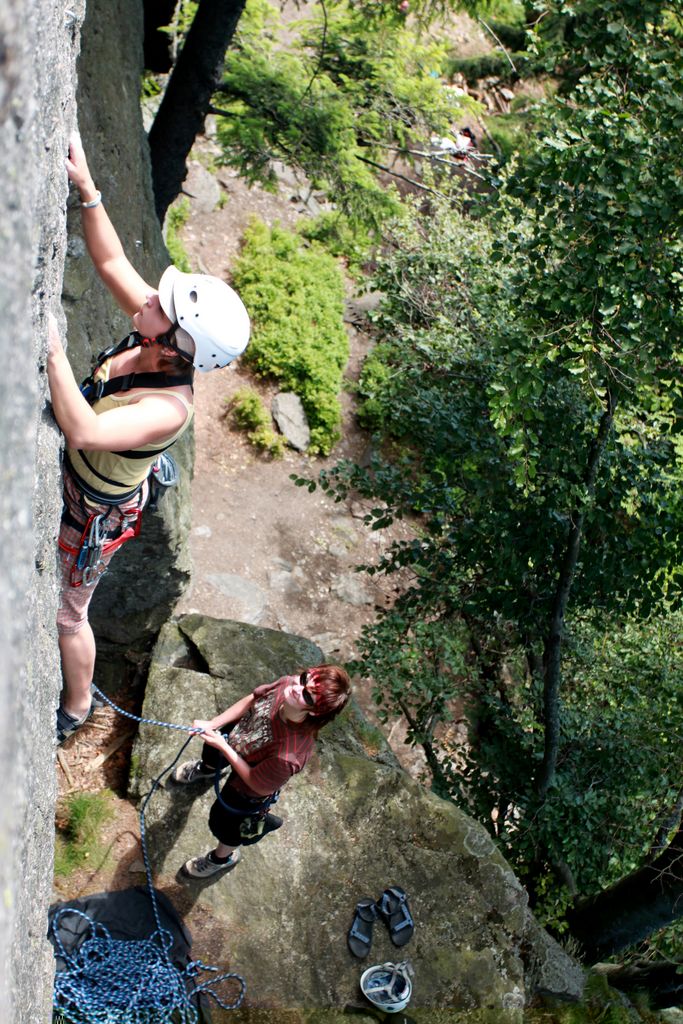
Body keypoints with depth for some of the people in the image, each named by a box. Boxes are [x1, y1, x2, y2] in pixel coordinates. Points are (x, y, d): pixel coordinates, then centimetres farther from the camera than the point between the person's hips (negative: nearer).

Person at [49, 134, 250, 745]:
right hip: (74, 482, 8)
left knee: (69, 613, 15)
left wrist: (52, 350, -56)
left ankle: (76, 709, 41)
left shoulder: (168, 408, -42)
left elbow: (84, 430, -55)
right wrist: (86, 188, -20)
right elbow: (111, 262, -11)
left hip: (94, 514, -7)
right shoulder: (155, 334, -21)